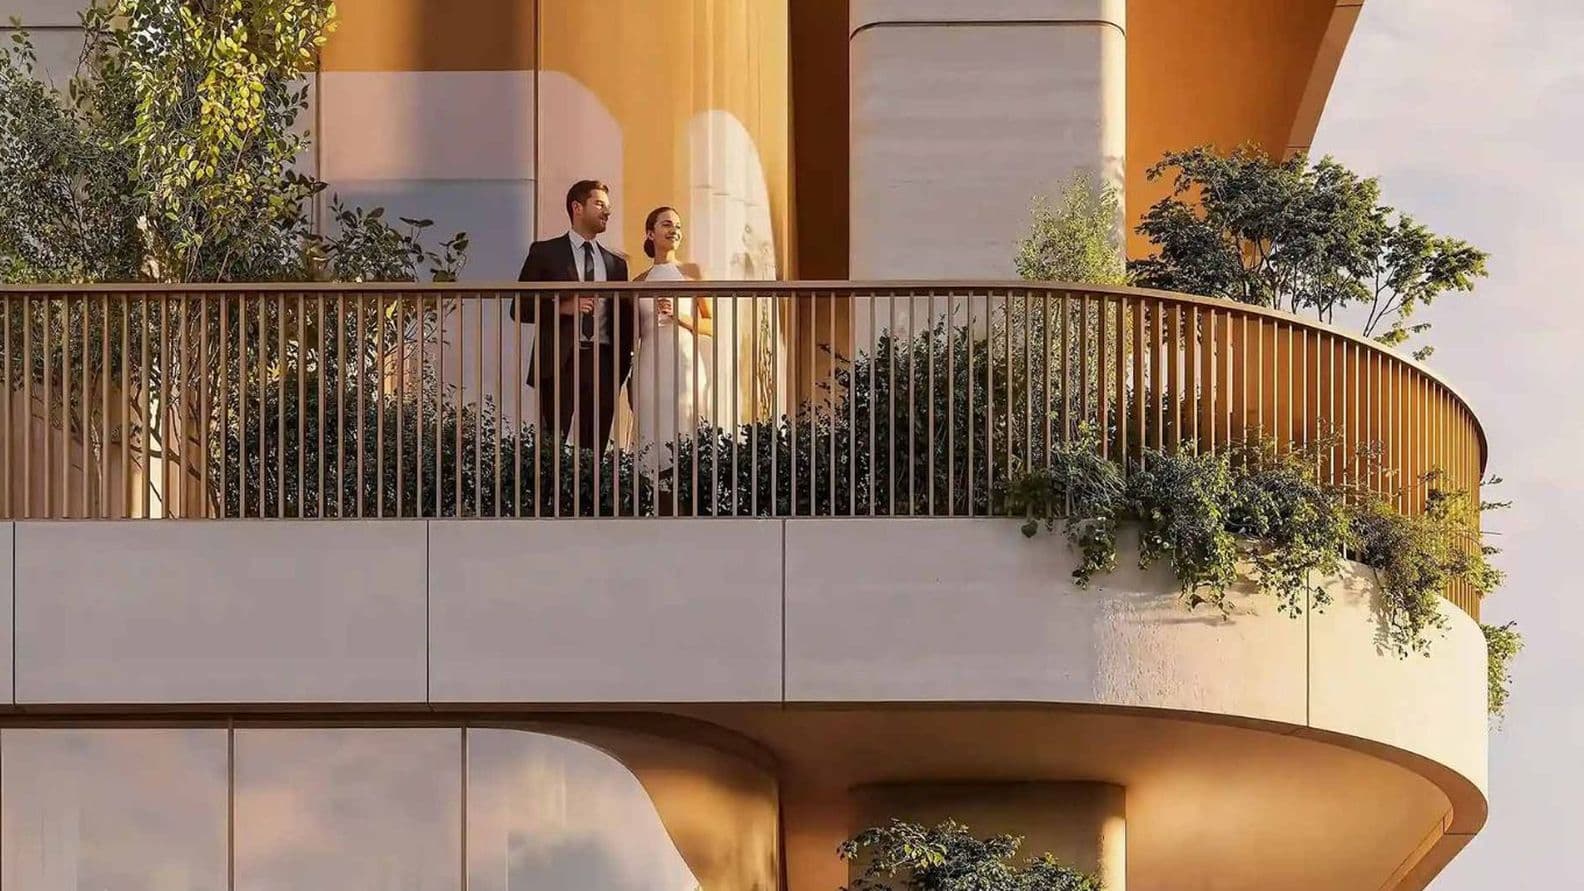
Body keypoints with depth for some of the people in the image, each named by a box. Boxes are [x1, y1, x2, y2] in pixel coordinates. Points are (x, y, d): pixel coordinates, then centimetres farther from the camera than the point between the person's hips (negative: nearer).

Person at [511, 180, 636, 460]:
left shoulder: (616, 263, 18)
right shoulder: (545, 253, 7)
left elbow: (625, 318, 20)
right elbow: (520, 309, 2)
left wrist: (623, 365, 8)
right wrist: (563, 307, -13)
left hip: (603, 362, 3)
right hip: (560, 361, -3)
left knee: (595, 448, -3)